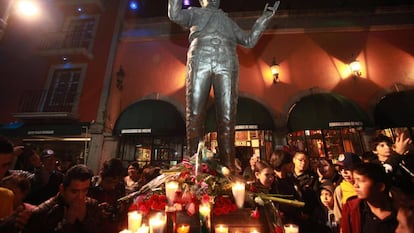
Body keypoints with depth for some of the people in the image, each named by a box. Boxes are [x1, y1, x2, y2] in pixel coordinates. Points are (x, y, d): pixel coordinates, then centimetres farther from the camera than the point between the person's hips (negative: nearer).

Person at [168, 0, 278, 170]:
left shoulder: (228, 21, 41)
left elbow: (249, 41, 32)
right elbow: (175, 15, 16)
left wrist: (265, 17, 35)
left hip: (227, 62, 2)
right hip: (200, 59, -1)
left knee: (227, 116, -12)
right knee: (195, 113, -14)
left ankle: (228, 166, -11)